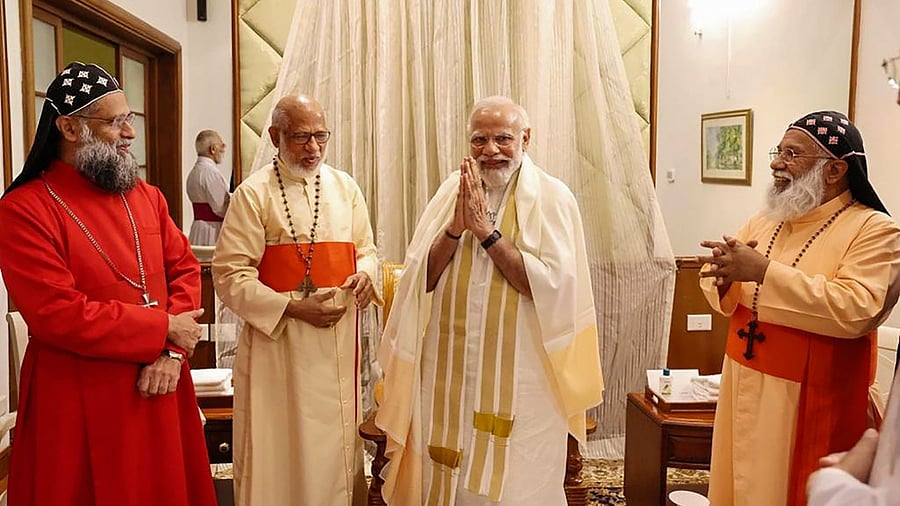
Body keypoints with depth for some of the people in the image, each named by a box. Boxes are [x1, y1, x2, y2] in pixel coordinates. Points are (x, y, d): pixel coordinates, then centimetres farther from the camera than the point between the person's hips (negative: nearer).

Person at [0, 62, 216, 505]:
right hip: (79, 400, -5)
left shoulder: (146, 196, 7)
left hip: (158, 386, 6)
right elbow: (57, 315, -20)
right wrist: (163, 328, -14)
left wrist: (172, 352, -10)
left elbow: (185, 269, 5)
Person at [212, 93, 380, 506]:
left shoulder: (345, 187, 8)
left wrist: (364, 274, -7)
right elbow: (229, 275, -10)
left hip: (340, 338, 4)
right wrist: (293, 307, -18)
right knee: (281, 449, 6)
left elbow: (365, 250, 16)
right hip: (278, 341, -4)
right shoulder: (254, 193, -6)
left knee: (337, 444, 14)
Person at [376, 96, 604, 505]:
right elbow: (419, 280, 1)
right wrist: (456, 227, -15)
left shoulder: (552, 198, -6)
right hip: (448, 372, 4)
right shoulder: (453, 191, 5)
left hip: (520, 379, -3)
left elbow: (553, 286, -17)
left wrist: (487, 232, -18)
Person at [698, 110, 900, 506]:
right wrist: (724, 276, -15)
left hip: (809, 401, -6)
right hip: (744, 387, 6)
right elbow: (716, 286, 9)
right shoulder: (764, 222, 9)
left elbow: (854, 311, -24)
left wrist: (764, 271, -27)